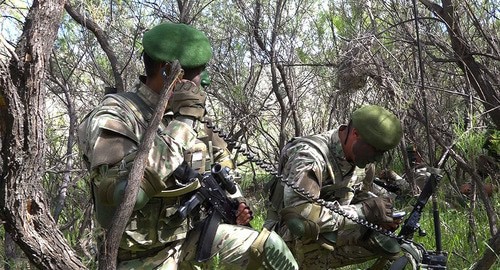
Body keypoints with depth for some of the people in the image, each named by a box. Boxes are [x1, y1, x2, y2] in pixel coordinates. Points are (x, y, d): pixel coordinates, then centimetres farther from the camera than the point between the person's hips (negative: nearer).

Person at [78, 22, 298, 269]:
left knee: (268, 246, -1)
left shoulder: (180, 114, 3)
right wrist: (183, 121, -31)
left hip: (191, 236, 6)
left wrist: (229, 202, 5)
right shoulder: (114, 116, -19)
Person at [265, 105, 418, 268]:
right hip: (294, 242, -7)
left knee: (391, 246, -4)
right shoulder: (310, 155, -27)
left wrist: (378, 214, -10)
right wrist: (364, 211, -32)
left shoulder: (363, 162, -2)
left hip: (329, 237, 7)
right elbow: (299, 216, -39)